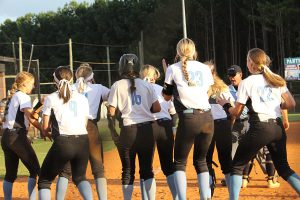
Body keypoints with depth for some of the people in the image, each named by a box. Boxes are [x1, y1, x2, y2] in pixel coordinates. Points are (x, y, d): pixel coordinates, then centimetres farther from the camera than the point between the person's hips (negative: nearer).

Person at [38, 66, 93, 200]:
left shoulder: (51, 98, 4)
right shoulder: (82, 98, 15)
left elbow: (45, 129, 6)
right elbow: (85, 124, 14)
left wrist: (48, 133, 27)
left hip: (63, 143, -4)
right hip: (83, 142, 4)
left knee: (44, 180, 11)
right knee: (79, 177, 23)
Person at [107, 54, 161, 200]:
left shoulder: (117, 86, 0)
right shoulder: (146, 85, 5)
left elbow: (111, 112, -2)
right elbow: (157, 108, 1)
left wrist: (110, 114, 20)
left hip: (128, 130, -2)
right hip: (147, 129, 2)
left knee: (128, 171, 8)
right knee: (147, 169, 8)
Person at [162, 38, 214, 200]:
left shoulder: (173, 69, 4)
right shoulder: (205, 68, 13)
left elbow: (166, 97, 14)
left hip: (189, 119, -3)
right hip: (207, 118, 3)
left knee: (180, 162, 8)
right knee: (201, 161, 16)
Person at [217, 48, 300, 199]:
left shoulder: (247, 82, -2)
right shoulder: (277, 80, 10)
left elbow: (236, 112, 0)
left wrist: (225, 104, 19)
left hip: (259, 128, -5)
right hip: (278, 128, 5)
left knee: (237, 165, 9)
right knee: (283, 167, 18)